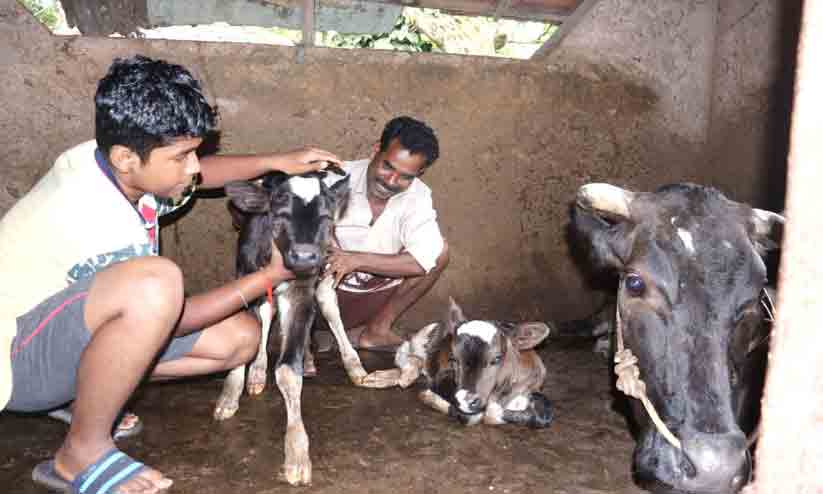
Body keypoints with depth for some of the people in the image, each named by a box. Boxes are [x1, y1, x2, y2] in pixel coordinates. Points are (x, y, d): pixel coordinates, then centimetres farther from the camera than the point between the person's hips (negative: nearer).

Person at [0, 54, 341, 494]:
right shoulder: (103, 226, -33)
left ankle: (83, 393, 9)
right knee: (156, 281, -40)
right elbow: (172, 320, -19)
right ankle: (82, 451, -19)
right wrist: (270, 276, -13)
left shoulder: (104, 156, -10)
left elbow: (197, 174, 12)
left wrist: (278, 162, -1)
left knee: (239, 337, -1)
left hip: (73, 325, 9)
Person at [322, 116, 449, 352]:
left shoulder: (417, 196, -8)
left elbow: (424, 260, -22)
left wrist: (356, 260, -30)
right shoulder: (337, 179, -14)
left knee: (439, 251, -12)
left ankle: (376, 330, -6)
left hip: (373, 299, 3)